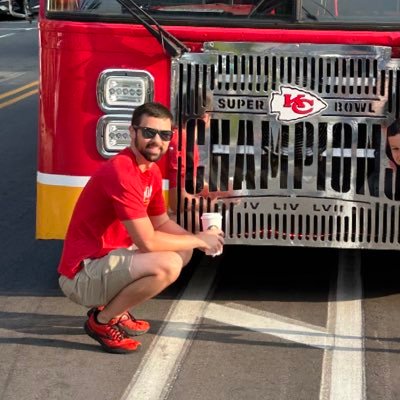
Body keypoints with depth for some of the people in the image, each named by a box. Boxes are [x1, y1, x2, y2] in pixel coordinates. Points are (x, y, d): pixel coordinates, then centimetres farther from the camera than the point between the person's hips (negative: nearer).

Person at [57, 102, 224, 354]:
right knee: (167, 265, -28)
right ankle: (102, 320, -8)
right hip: (83, 274, -10)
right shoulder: (121, 172, -24)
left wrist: (197, 240, -3)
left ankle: (116, 311, 12)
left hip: (110, 257, 10)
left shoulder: (152, 171, 6)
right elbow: (147, 242, -26)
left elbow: (162, 222, 17)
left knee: (183, 251, 15)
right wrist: (198, 240, -13)